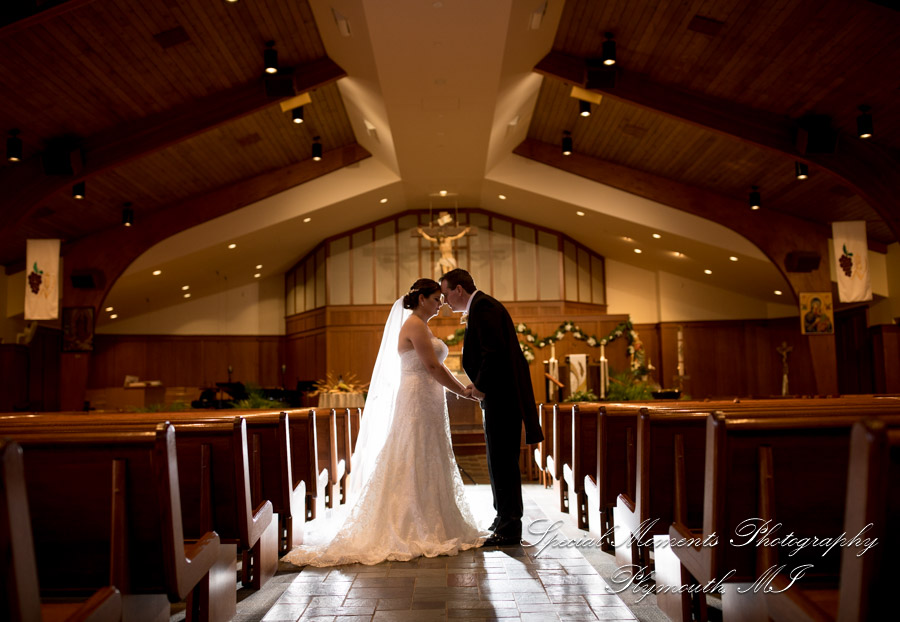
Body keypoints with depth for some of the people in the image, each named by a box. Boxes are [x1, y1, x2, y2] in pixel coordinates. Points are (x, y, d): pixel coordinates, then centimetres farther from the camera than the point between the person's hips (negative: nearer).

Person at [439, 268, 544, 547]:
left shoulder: (482, 307, -13)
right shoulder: (481, 306, 19)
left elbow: (495, 351, -24)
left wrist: (481, 386, -14)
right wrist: (480, 383, 12)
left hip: (501, 397, -11)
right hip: (499, 394, 11)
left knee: (502, 460, -5)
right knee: (500, 460, 17)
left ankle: (509, 530, 3)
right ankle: (505, 519, 29)